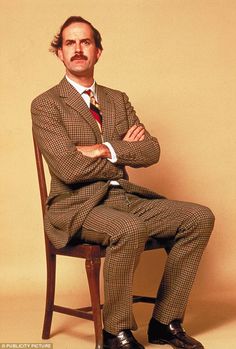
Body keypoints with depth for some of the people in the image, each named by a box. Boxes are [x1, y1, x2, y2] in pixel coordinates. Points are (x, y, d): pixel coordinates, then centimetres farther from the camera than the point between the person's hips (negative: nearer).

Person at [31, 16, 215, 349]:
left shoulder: (118, 99, 17)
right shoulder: (46, 105, -2)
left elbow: (151, 150, 5)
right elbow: (69, 168, -15)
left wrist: (106, 150, -12)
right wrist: (124, 153, -4)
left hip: (125, 197, 6)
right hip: (77, 206, -6)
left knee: (200, 217, -10)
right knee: (130, 230, -36)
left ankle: (165, 322, -2)